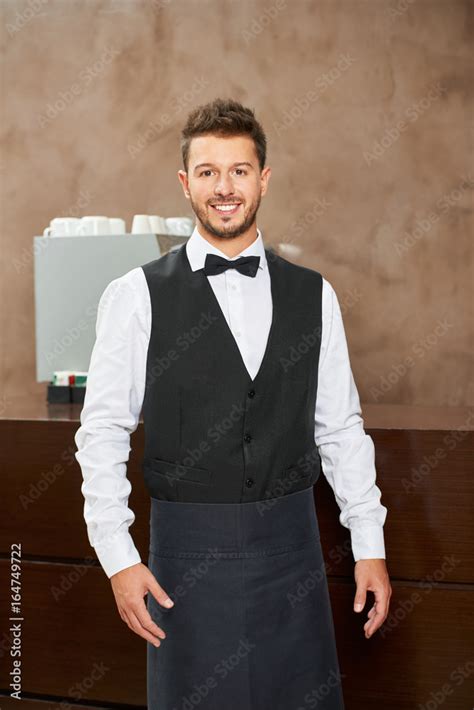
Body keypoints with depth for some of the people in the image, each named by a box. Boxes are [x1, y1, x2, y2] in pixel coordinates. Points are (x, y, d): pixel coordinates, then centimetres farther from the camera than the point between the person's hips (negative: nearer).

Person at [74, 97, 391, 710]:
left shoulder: (314, 295, 4)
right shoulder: (137, 296, -5)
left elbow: (341, 428, 6)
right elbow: (102, 432, -4)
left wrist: (370, 545, 4)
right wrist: (118, 558, -9)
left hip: (292, 544, 3)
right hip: (190, 548, -2)